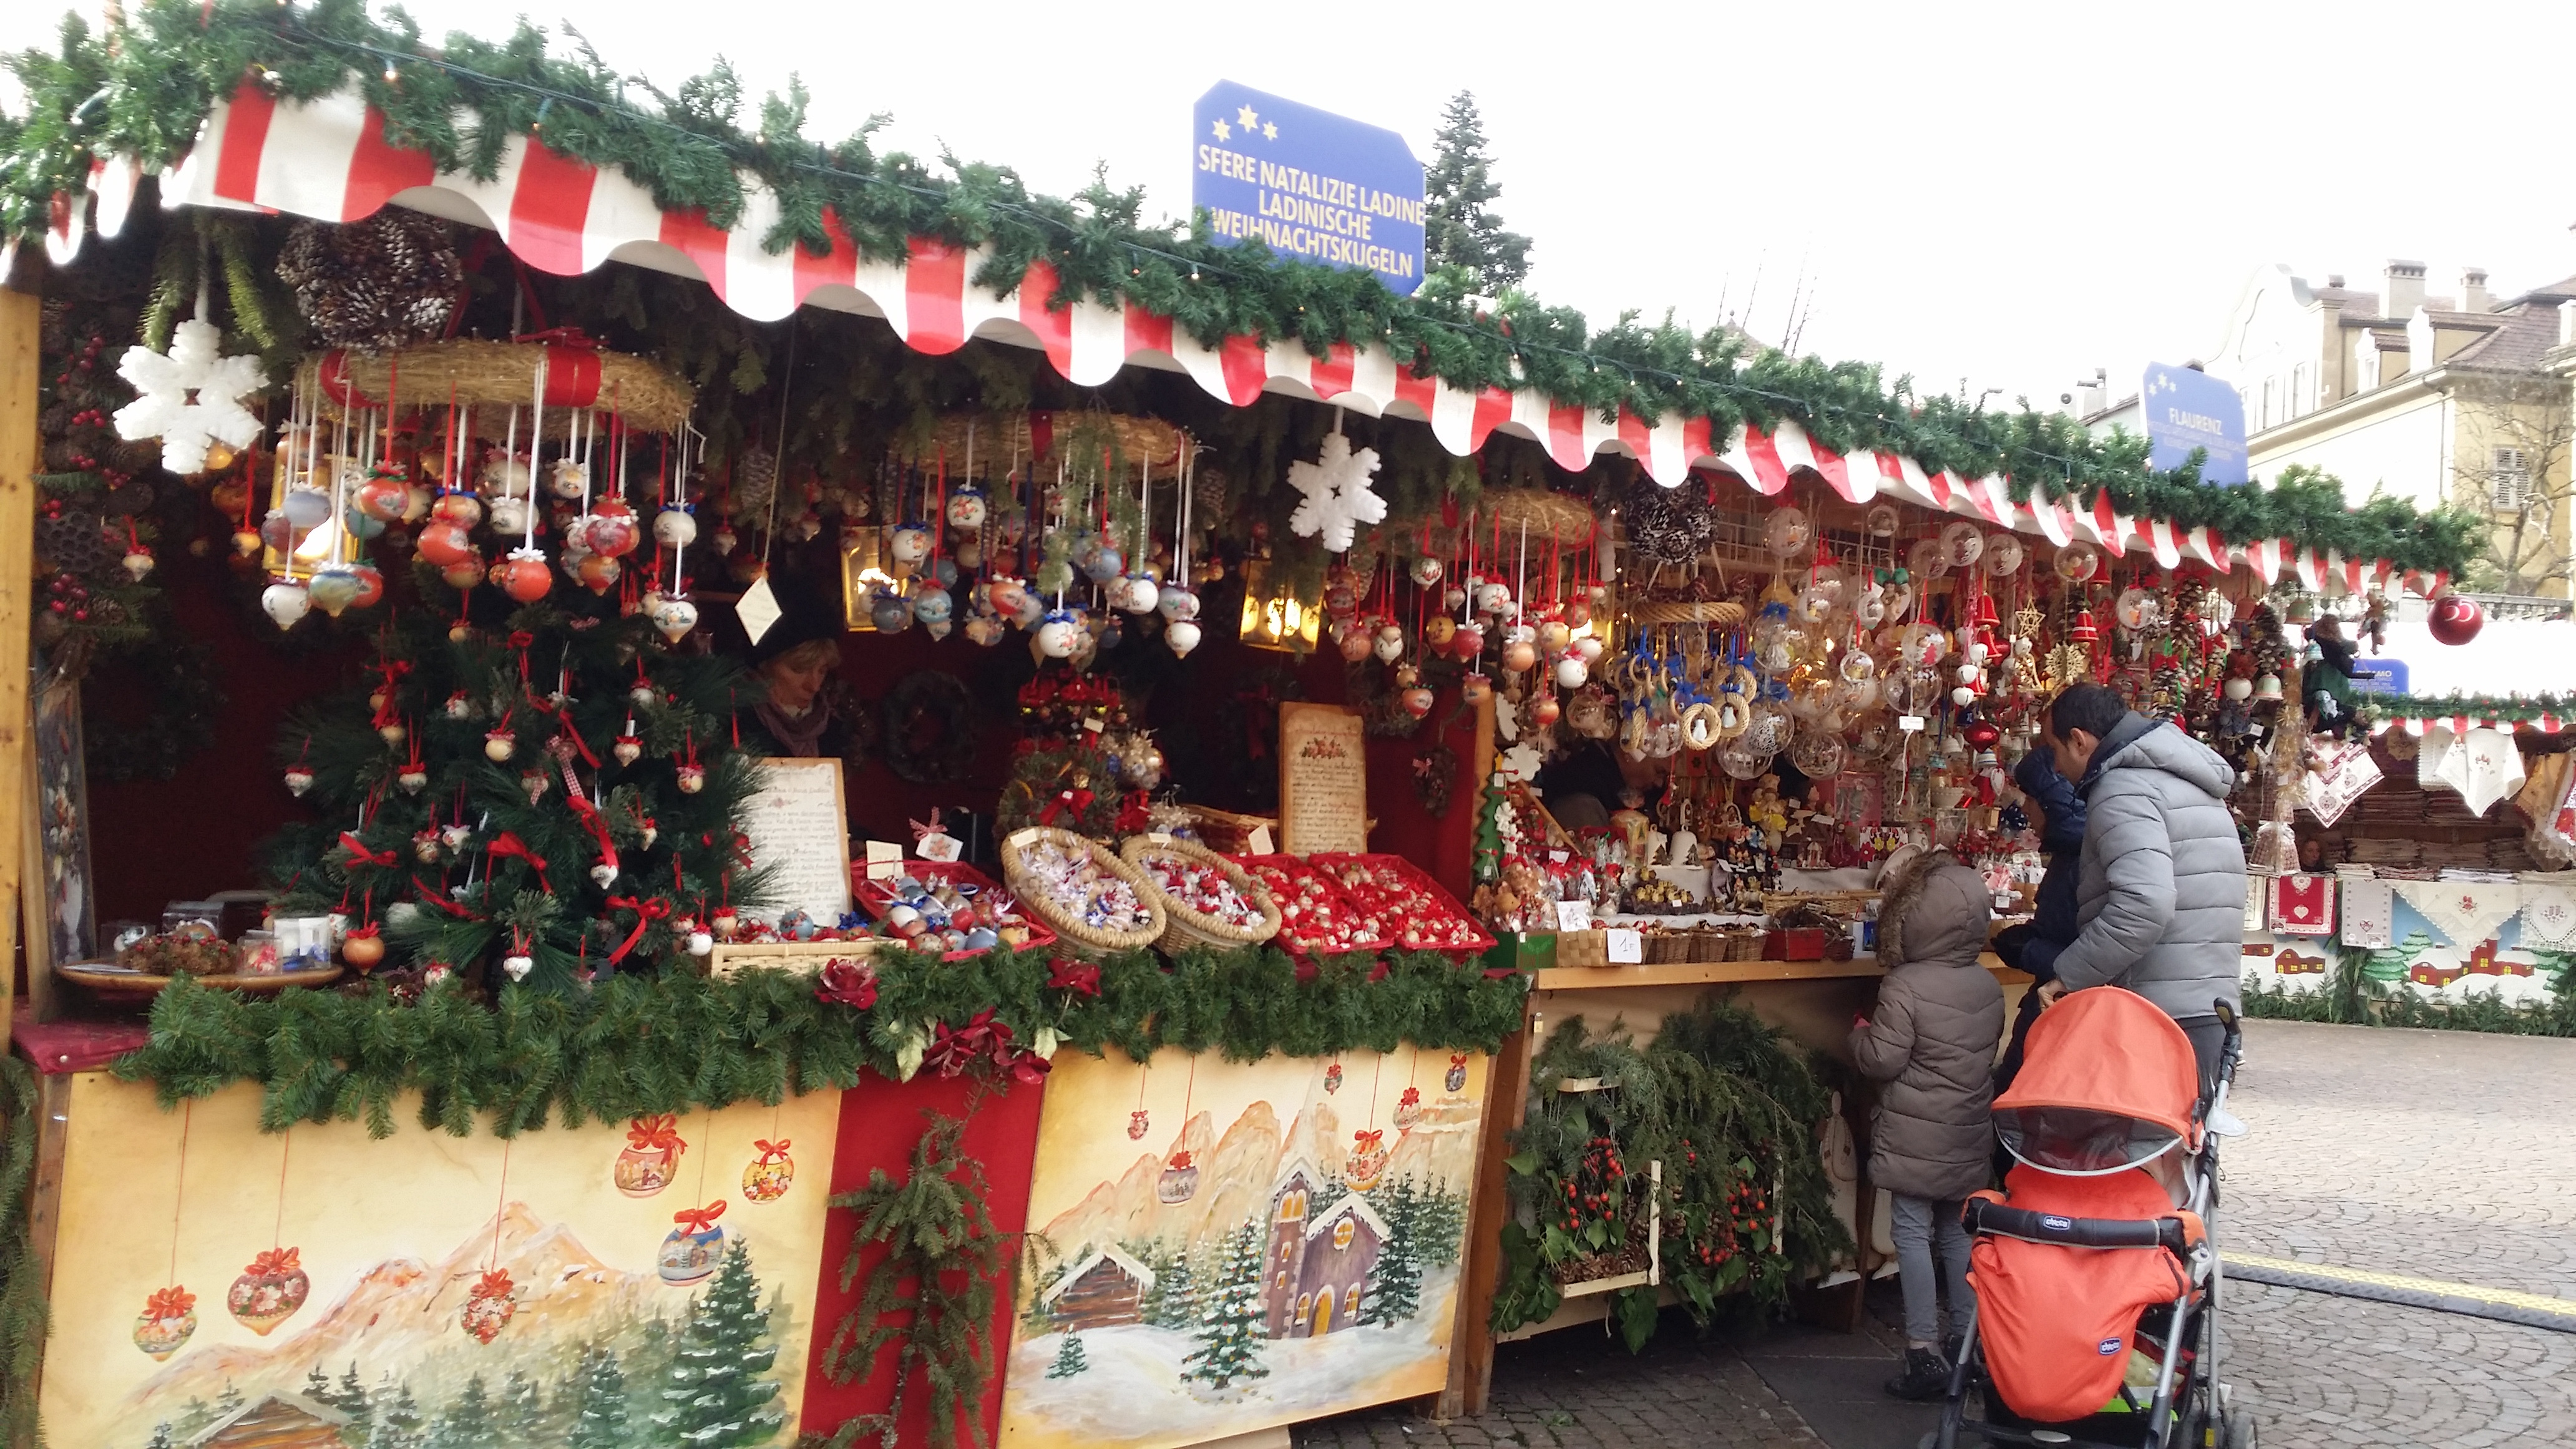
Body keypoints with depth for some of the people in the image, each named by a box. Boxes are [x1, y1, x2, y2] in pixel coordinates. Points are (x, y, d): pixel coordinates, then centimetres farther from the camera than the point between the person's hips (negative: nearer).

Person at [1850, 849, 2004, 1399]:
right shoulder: (1987, 987, 2)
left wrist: (1860, 1035, 1)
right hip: (1968, 1139, 6)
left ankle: (1924, 1352, 0)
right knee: (1958, 1233, 16)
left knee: (1913, 1234, 0)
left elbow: (1882, 1060, -18)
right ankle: (1967, 1343, 24)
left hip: (1915, 1141, -6)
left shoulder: (1905, 986, -19)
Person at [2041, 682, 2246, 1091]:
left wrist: (2068, 976, -17)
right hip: (2209, 1005, 10)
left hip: (2162, 1013, -10)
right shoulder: (2182, 779, 21)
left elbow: (2142, 905, -25)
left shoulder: (2122, 789, -11)